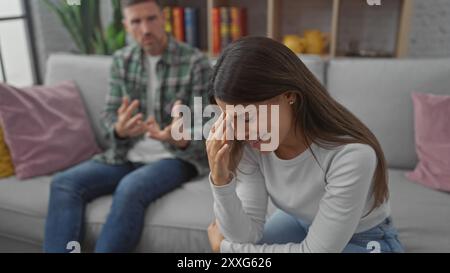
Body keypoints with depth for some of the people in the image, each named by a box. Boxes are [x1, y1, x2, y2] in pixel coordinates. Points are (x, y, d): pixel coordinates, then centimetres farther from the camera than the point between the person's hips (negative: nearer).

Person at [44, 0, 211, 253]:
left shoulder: (196, 63, -10)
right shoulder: (122, 60, 6)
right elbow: (109, 115, 5)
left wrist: (178, 139, -36)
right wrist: (120, 130, -21)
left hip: (177, 157, -5)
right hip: (127, 156, 5)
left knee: (130, 189, -34)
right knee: (65, 183, -15)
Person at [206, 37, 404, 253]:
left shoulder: (350, 154, -36)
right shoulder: (250, 146, -20)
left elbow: (315, 250, -28)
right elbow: (245, 235, -16)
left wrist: (225, 246, -20)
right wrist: (221, 179, -34)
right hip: (299, 224, 5)